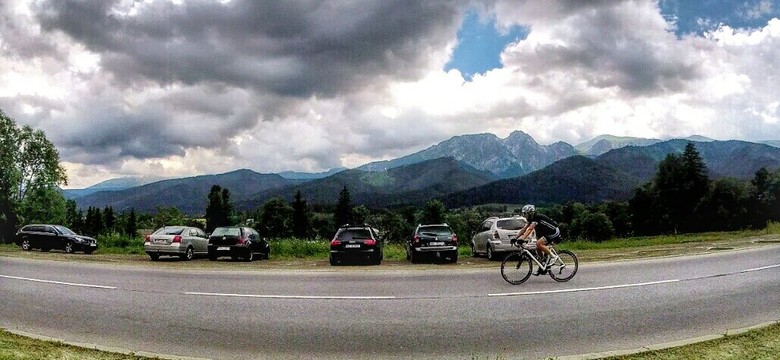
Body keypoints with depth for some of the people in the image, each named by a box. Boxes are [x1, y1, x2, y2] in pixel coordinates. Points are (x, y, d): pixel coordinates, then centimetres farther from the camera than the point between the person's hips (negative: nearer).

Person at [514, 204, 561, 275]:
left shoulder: (537, 217, -23)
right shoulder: (531, 219, 4)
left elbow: (529, 229, -34)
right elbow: (524, 229, 5)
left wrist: (522, 238, -42)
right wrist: (516, 238, -1)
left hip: (555, 233, -10)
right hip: (548, 233, 10)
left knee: (539, 243, -25)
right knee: (538, 248, 5)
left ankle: (553, 257, -12)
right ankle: (542, 267, 13)